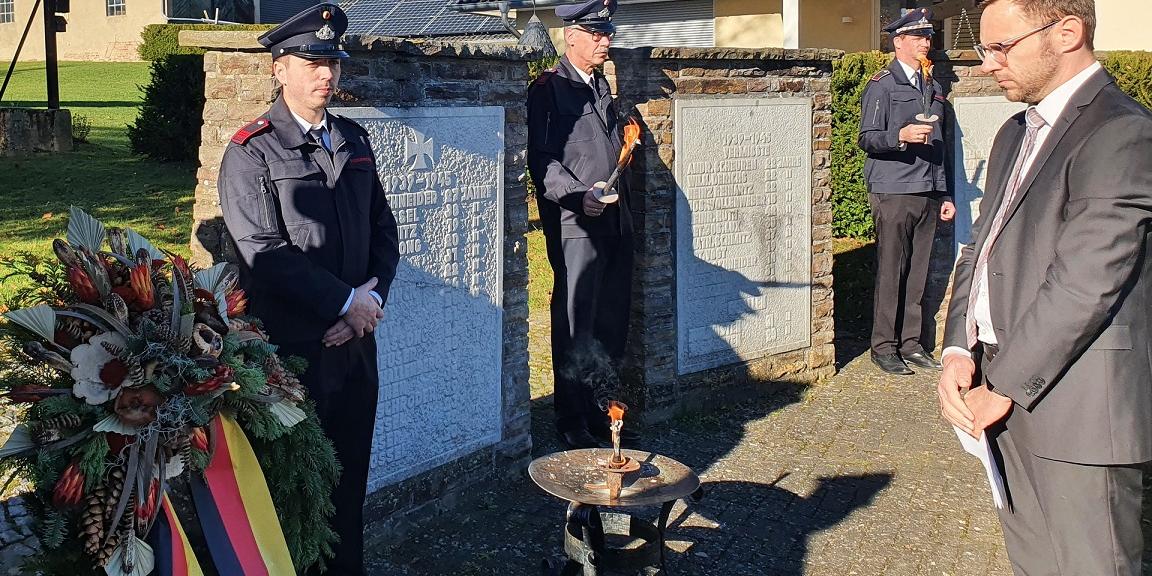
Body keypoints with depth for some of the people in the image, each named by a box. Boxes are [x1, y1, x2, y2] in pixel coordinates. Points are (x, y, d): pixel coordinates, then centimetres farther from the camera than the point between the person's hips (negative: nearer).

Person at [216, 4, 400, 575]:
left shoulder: (354, 140, 11)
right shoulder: (250, 152, -8)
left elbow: (382, 227, 12)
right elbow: (264, 251, -15)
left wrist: (372, 297, -5)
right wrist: (347, 301, -14)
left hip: (355, 339, 6)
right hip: (291, 349, -5)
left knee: (350, 477, 14)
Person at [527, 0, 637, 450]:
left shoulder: (602, 86, 19)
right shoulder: (548, 88, -5)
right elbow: (542, 159, -13)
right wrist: (578, 196, -24)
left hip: (615, 223, 7)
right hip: (575, 226, -7)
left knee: (612, 326, 11)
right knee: (575, 328, -2)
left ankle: (604, 414, 22)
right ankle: (572, 424, 7)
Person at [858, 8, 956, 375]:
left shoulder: (932, 87, 20)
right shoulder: (882, 86, -1)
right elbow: (867, 138, -8)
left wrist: (944, 194, 21)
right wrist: (901, 135, -26)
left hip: (927, 193, 6)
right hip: (893, 192, -6)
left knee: (917, 272, 7)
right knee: (890, 272, -4)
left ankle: (912, 344, 14)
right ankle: (884, 347, 3)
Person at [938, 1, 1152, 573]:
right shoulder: (1017, 134, 16)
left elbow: (1085, 283, -21)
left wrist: (1003, 387, -15)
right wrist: (959, 351, -1)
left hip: (1079, 410, -8)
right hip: (1015, 399, 9)